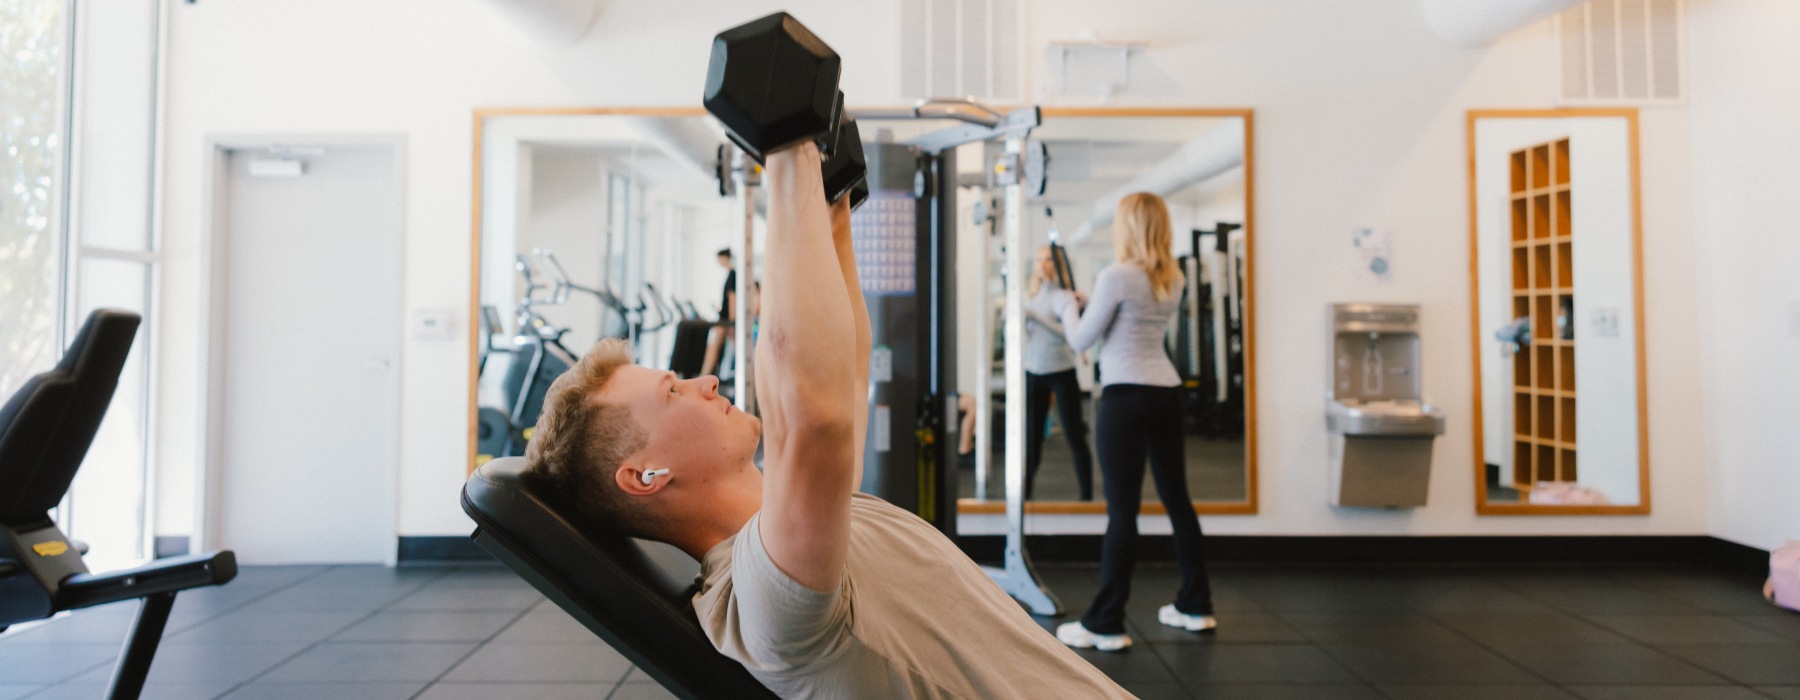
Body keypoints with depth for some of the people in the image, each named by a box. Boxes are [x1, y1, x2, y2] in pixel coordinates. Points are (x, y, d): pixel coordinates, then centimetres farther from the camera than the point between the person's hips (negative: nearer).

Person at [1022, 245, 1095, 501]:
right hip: (1033, 372, 5)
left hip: (1062, 372, -5)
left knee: (1074, 437, 0)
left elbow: (1064, 334, -22)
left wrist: (1033, 316, -30)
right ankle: (1024, 495, 14)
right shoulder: (1030, 294, 7)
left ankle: (1087, 495, 8)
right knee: (1032, 439, 7)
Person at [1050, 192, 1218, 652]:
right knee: (1176, 498, 15)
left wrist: (1067, 306, 13)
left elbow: (1081, 340, -5)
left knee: (1122, 510, -6)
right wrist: (1086, 304, 18)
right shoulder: (1171, 280, 11)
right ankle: (1195, 606, 27)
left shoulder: (1117, 277, -11)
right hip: (1167, 392, 8)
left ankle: (1105, 626, 0)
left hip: (1127, 395, -7)